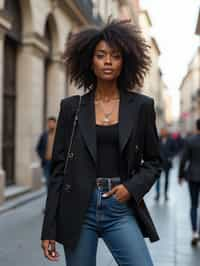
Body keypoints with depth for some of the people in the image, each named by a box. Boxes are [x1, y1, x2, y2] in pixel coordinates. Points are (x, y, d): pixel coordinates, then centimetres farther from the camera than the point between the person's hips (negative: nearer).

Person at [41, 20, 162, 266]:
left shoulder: (141, 106, 3)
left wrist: (132, 187, -9)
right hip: (79, 208, 0)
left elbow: (153, 161, 11)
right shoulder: (71, 106, 2)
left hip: (121, 209, 0)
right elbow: (59, 167, 3)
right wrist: (49, 227, 0)